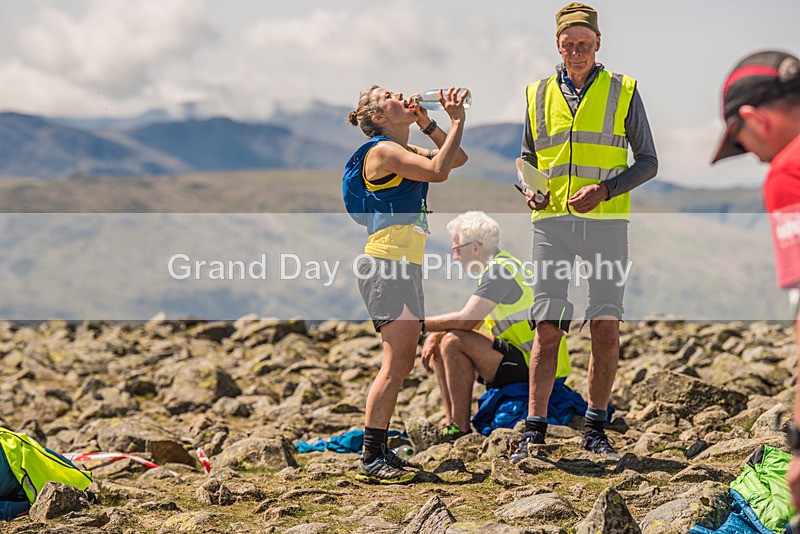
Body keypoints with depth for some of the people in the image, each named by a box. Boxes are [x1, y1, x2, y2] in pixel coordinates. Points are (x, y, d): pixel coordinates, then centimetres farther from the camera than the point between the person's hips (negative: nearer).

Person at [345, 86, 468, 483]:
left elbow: (457, 159, 25)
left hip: (405, 265, 10)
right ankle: (371, 460, -12)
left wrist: (427, 123, 13)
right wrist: (457, 121, -14)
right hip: (387, 262, -10)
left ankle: (379, 450, 15)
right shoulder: (382, 151, -10)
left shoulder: (403, 150, 19)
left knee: (402, 365, 10)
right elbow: (437, 171, -23)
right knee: (395, 365, -13)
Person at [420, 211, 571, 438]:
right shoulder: (498, 266, 16)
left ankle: (460, 429, -16)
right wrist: (433, 336, 1)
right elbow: (470, 322, 16)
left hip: (532, 366, -11)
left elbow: (465, 320, -24)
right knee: (437, 345, 10)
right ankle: (450, 426, 3)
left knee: (454, 341, -23)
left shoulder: (500, 269, -16)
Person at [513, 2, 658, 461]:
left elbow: (648, 162, 5)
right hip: (552, 222, 1)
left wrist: (605, 189, -11)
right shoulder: (538, 95, 12)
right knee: (547, 328, -3)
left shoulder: (623, 91, 6)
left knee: (606, 328, -2)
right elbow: (528, 157, 22)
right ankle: (535, 429, 0)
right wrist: (528, 190, 0)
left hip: (606, 222, -1)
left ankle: (596, 428, 9)